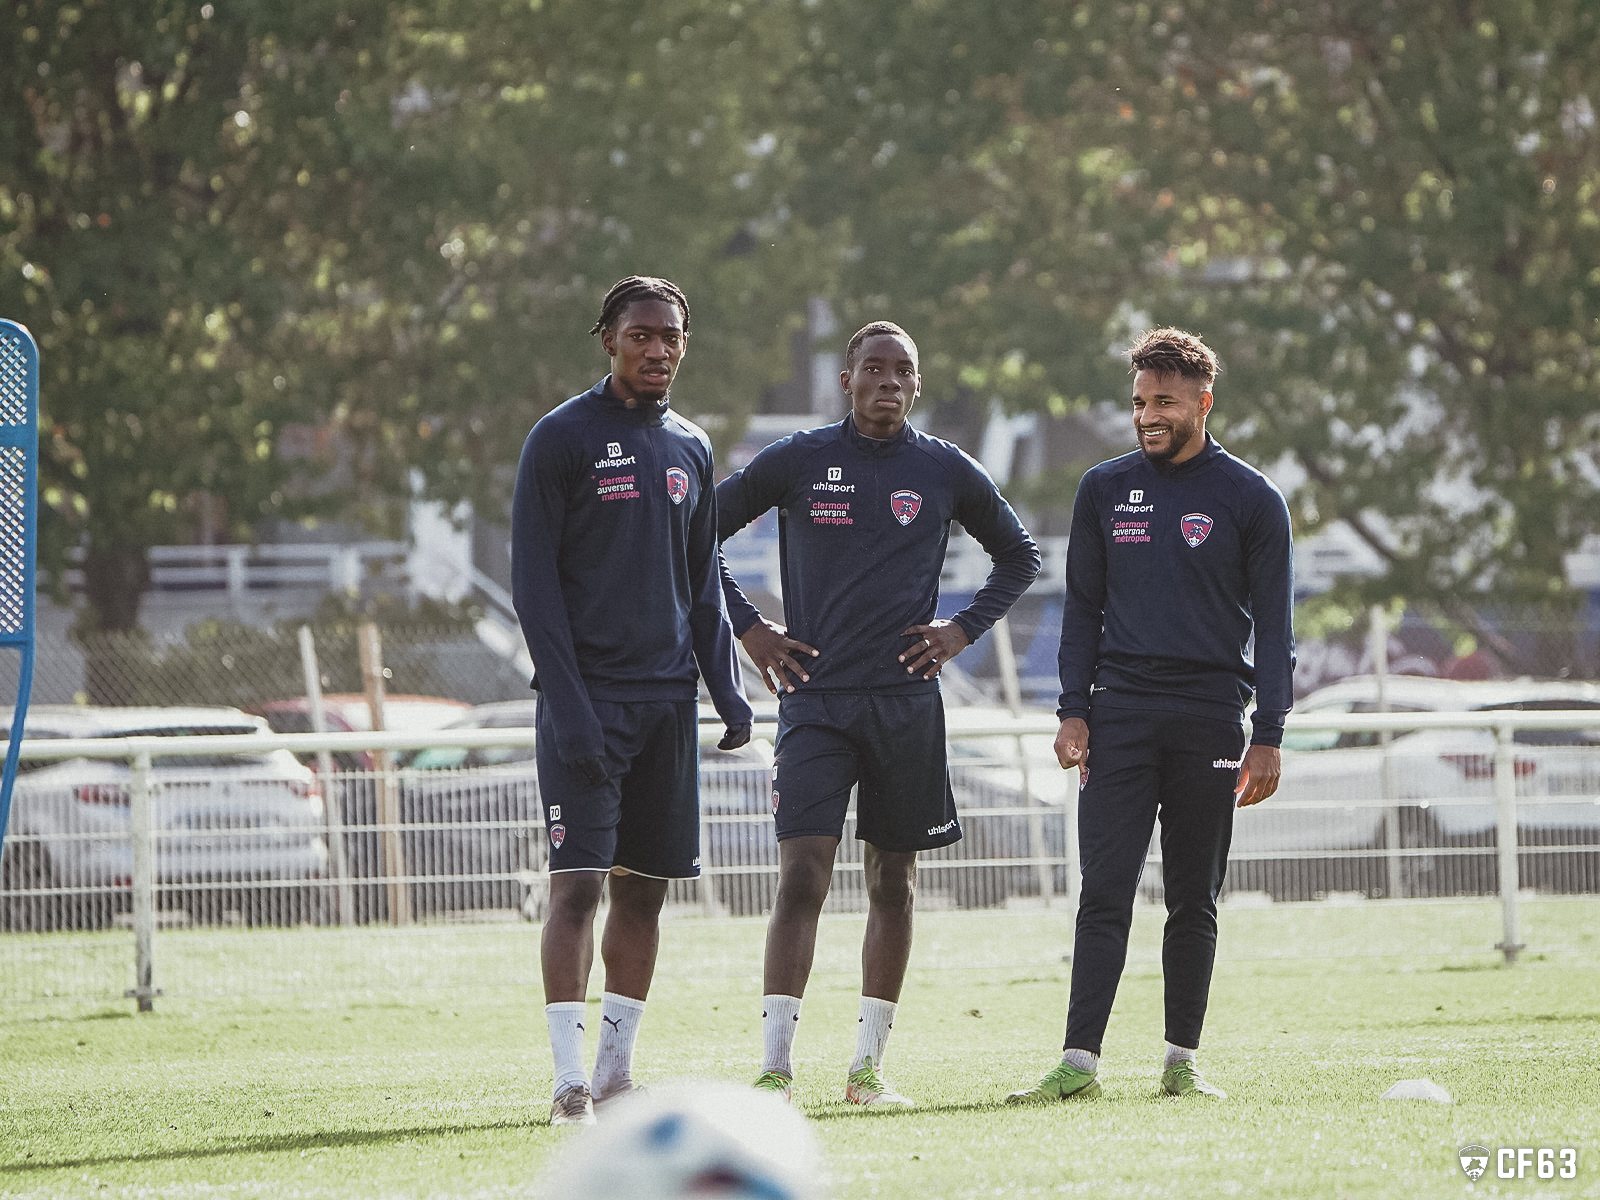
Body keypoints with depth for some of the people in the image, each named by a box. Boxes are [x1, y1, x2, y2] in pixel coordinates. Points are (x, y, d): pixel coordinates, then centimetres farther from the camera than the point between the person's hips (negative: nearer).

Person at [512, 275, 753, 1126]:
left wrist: (728, 693, 10)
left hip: (666, 697, 6)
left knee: (644, 887, 7)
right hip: (588, 696, -6)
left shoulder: (690, 449, 14)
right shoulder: (563, 439, -5)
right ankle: (570, 1078, -12)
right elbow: (534, 580, -8)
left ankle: (617, 1068, 13)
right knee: (578, 883, -11)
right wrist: (567, 703, -16)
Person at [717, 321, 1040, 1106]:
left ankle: (869, 1065, 14)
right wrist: (747, 629, 3)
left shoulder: (946, 472, 6)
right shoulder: (795, 463, 1)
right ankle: (774, 1070, -15)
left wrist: (964, 630, 7)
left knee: (893, 884, 6)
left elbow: (1019, 556, 20)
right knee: (802, 874, -13)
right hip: (815, 699, -3)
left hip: (906, 701, 3)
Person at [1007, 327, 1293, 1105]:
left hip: (1210, 719, -1)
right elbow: (1083, 608, 13)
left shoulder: (1251, 500, 3)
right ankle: (1080, 1064, -11)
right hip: (1120, 712, 1)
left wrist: (1267, 738, -4)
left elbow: (1273, 626, 3)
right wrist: (1073, 711, 3)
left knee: (1194, 899, 5)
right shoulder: (1104, 491, 10)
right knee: (1105, 891, -7)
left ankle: (1181, 1063, 11)